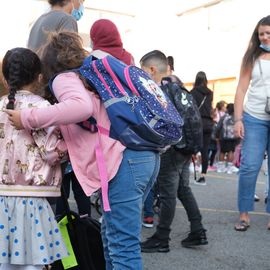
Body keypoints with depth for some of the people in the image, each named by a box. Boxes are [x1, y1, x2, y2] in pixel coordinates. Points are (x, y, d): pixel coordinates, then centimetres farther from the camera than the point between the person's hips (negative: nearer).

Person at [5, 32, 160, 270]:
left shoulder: (63, 78, 3)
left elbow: (81, 107, -18)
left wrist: (28, 119, -10)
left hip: (124, 160, -9)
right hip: (146, 155, 9)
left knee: (122, 245, -6)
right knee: (111, 235, 20)